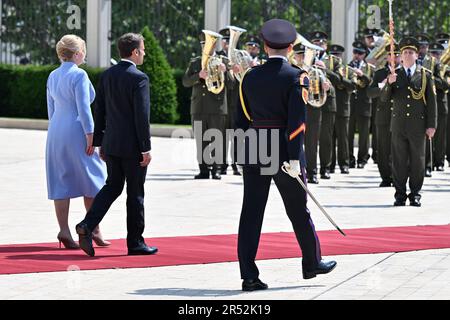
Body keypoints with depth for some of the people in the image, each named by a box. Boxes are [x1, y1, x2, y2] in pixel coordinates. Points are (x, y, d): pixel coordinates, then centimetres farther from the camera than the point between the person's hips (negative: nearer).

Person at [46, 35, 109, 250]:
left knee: (61, 183, 5)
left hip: (56, 133, 7)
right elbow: (83, 108, -17)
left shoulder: (53, 76, 10)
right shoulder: (79, 75, -12)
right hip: (77, 131, -7)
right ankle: (94, 229, 8)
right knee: (91, 181, 5)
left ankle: (64, 231, -1)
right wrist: (90, 137, -14)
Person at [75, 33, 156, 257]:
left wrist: (100, 142, 17)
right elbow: (142, 116, -17)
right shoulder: (139, 78, -14)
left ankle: (87, 224, -4)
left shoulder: (106, 76, 7)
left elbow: (100, 111, 10)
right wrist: (146, 148, -13)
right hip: (132, 145, -6)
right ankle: (135, 243, 12)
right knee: (135, 193, 4)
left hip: (111, 143, 6)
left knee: (112, 186, 15)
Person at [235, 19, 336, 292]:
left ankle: (249, 276, -3)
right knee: (298, 210, 13)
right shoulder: (296, 77, -8)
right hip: (283, 151, -3)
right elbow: (297, 120, -16)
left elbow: (241, 118, 9)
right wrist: (294, 159, -17)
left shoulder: (250, 77, 6)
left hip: (254, 151, 3)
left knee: (251, 213, 1)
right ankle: (312, 262, 29)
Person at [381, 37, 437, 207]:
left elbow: (431, 101, 3)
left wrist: (431, 125, -2)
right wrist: (389, 84, -15)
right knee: (399, 161, 2)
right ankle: (400, 194, 8)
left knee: (417, 161, 2)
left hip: (418, 125, -1)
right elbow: (384, 99, 4)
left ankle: (415, 194, 10)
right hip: (398, 125, 1)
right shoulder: (394, 75, 8)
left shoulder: (426, 75, 4)